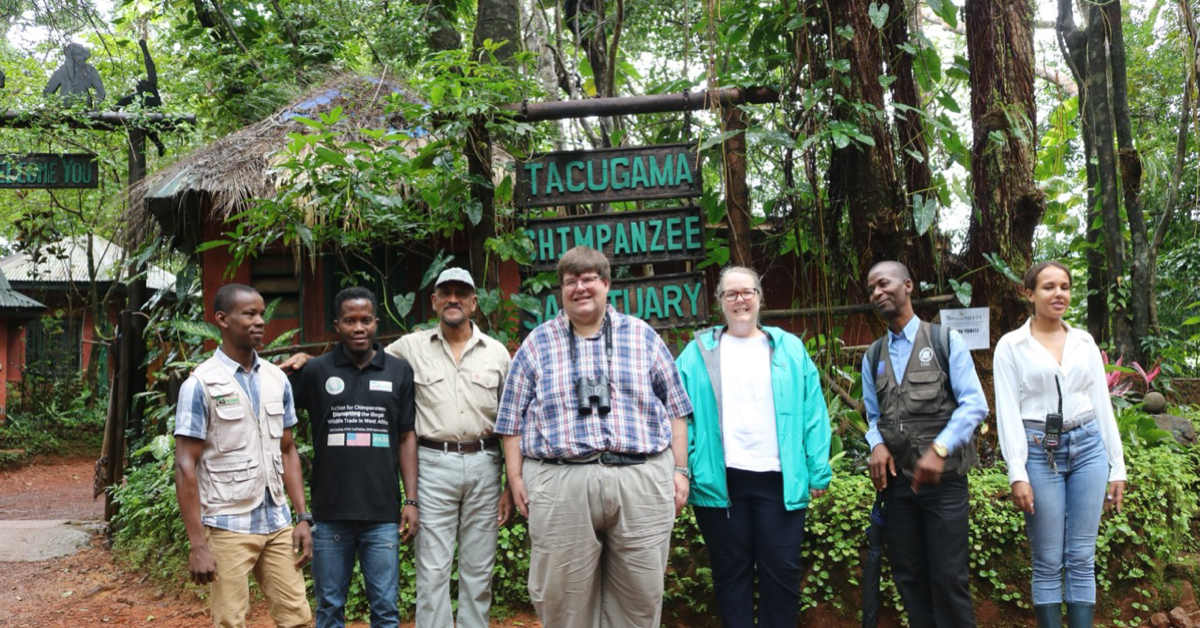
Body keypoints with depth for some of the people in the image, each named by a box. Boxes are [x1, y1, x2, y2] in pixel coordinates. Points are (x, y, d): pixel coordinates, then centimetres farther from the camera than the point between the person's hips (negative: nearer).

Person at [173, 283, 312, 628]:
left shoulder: (277, 380, 6)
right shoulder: (200, 385, -9)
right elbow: (186, 467, -10)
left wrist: (303, 517, 6)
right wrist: (197, 544, -13)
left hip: (278, 524, 5)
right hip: (228, 527, -5)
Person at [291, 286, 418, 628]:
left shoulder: (399, 371, 3)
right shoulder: (315, 372, 2)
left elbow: (407, 438, 5)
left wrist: (411, 500, 0)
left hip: (383, 514, 0)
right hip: (330, 513, 0)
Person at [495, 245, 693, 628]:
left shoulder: (642, 337, 11)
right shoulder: (536, 344, 10)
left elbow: (674, 409, 12)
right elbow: (513, 419, 11)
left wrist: (680, 469, 6)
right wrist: (515, 476, 2)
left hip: (642, 481, 1)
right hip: (560, 486, 0)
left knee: (640, 596, 7)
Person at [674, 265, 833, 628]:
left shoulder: (789, 349, 9)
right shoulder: (698, 353, 7)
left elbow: (813, 414, 5)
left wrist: (819, 472, -2)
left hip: (778, 479, 1)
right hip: (720, 480, 0)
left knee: (781, 570, 6)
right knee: (730, 571, 10)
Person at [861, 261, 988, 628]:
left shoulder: (946, 341, 1)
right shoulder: (872, 357, 13)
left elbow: (974, 404, -6)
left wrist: (939, 449, -19)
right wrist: (877, 444, -5)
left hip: (943, 478, -4)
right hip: (897, 479, 4)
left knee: (948, 576, -3)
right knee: (908, 575, 10)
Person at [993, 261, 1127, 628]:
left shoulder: (1085, 342, 10)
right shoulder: (1011, 345, 0)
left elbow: (1102, 404, 12)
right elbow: (1007, 412, -6)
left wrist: (1117, 467, 8)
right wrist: (1017, 474, -13)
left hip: (1088, 447, 3)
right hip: (1040, 452, -3)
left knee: (1082, 559, 5)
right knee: (1048, 563, 2)